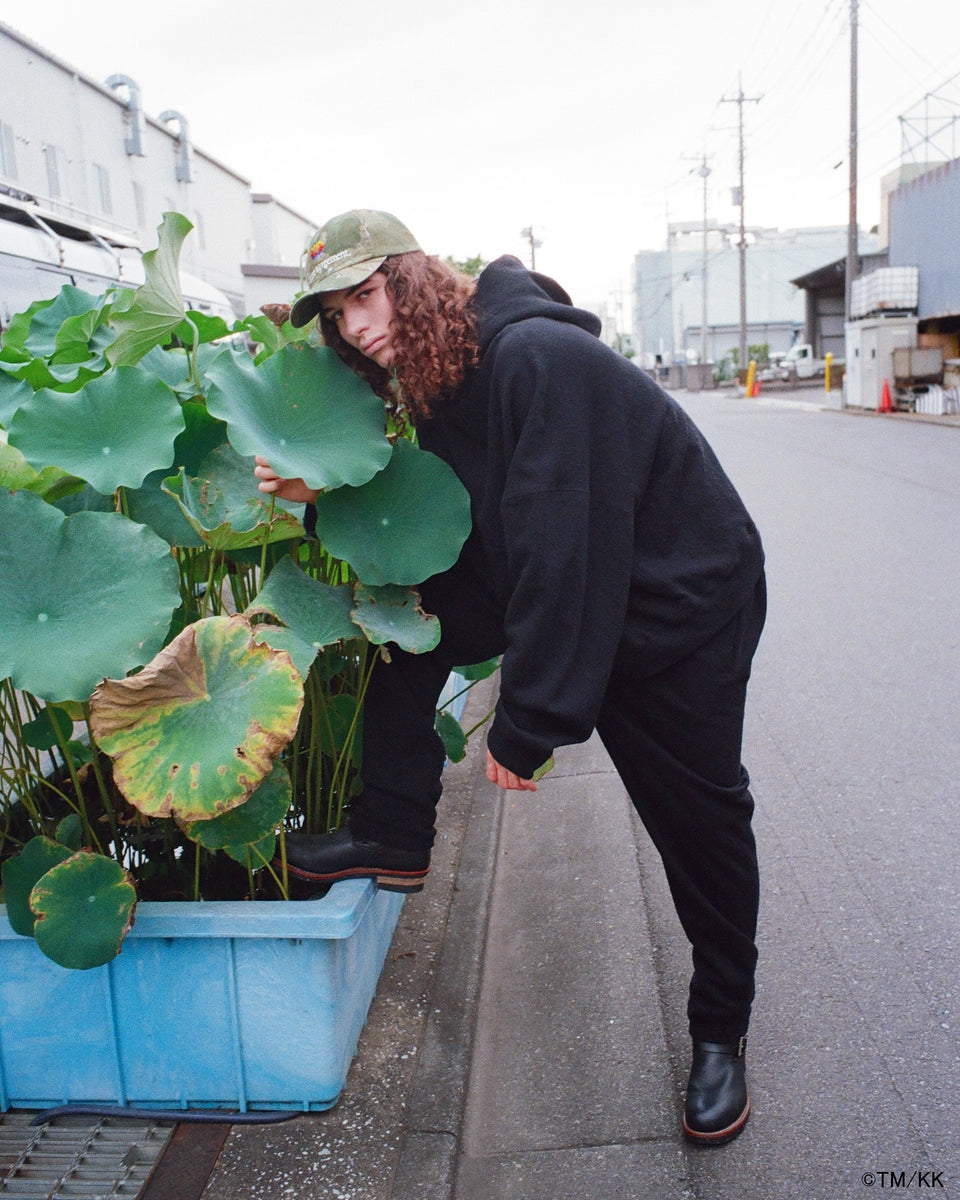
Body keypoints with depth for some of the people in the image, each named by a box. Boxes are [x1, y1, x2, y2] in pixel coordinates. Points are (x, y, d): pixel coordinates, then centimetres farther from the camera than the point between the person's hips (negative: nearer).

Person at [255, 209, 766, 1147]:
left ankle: (719, 1030, 26)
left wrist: (529, 720, -26)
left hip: (681, 605, -7)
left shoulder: (540, 359, -28)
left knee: (698, 820, 2)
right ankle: (395, 840, 12)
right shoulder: (436, 386, 0)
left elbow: (563, 551, -31)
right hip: (547, 589, 8)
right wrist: (328, 497, -10)